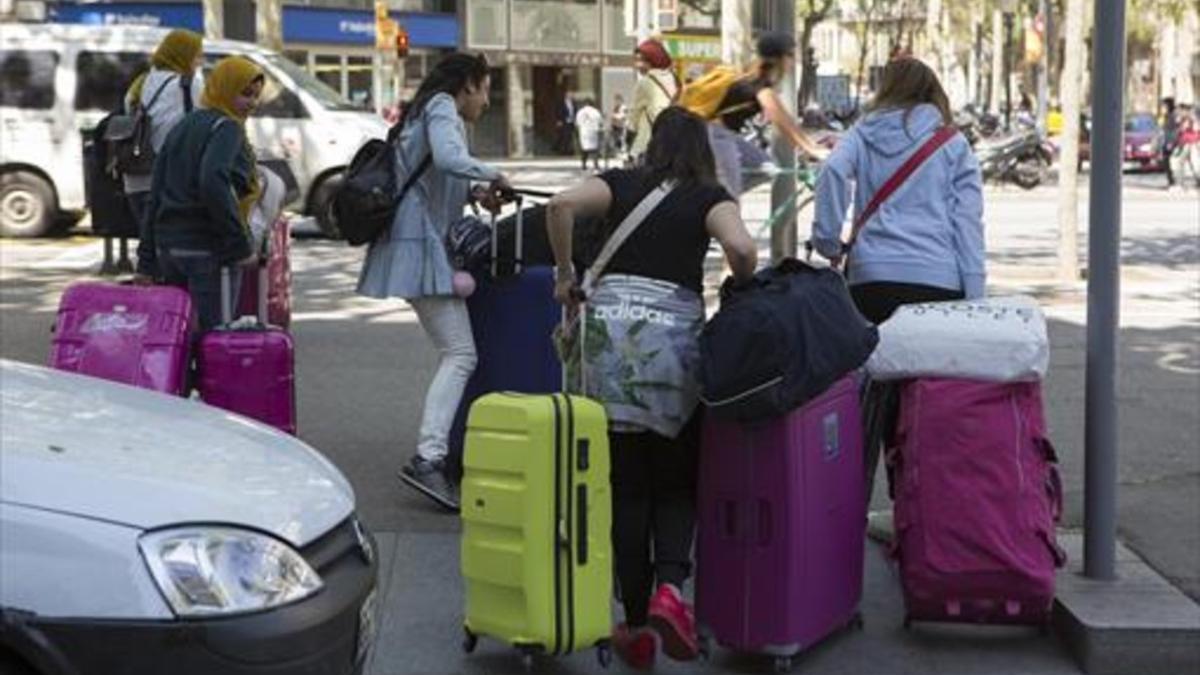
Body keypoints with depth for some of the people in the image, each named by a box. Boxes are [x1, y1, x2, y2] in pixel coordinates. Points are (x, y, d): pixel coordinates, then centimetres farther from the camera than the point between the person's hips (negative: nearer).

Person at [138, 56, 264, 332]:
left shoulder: (182, 126, 18)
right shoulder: (227, 127, -8)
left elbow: (156, 194, 16)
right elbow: (214, 183, -26)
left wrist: (147, 261, 17)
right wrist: (240, 244, -22)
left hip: (168, 245, 8)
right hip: (209, 248, -8)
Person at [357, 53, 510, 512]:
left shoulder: (425, 111, 24)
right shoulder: (442, 109, -5)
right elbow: (448, 159, -26)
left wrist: (473, 193, 15)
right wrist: (491, 175, -10)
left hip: (418, 243, 10)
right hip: (420, 245, -10)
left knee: (454, 353, 13)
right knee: (460, 355, -14)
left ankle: (436, 449, 15)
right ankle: (428, 458, -22)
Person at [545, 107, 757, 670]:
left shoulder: (621, 184, 15)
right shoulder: (710, 197, 10)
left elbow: (561, 206, -3)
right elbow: (741, 247, -9)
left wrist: (565, 273, 8)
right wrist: (744, 293, 10)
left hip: (610, 324, 1)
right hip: (677, 330, -1)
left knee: (627, 485, 7)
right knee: (676, 481, 13)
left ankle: (637, 622, 9)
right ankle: (670, 585, -10)